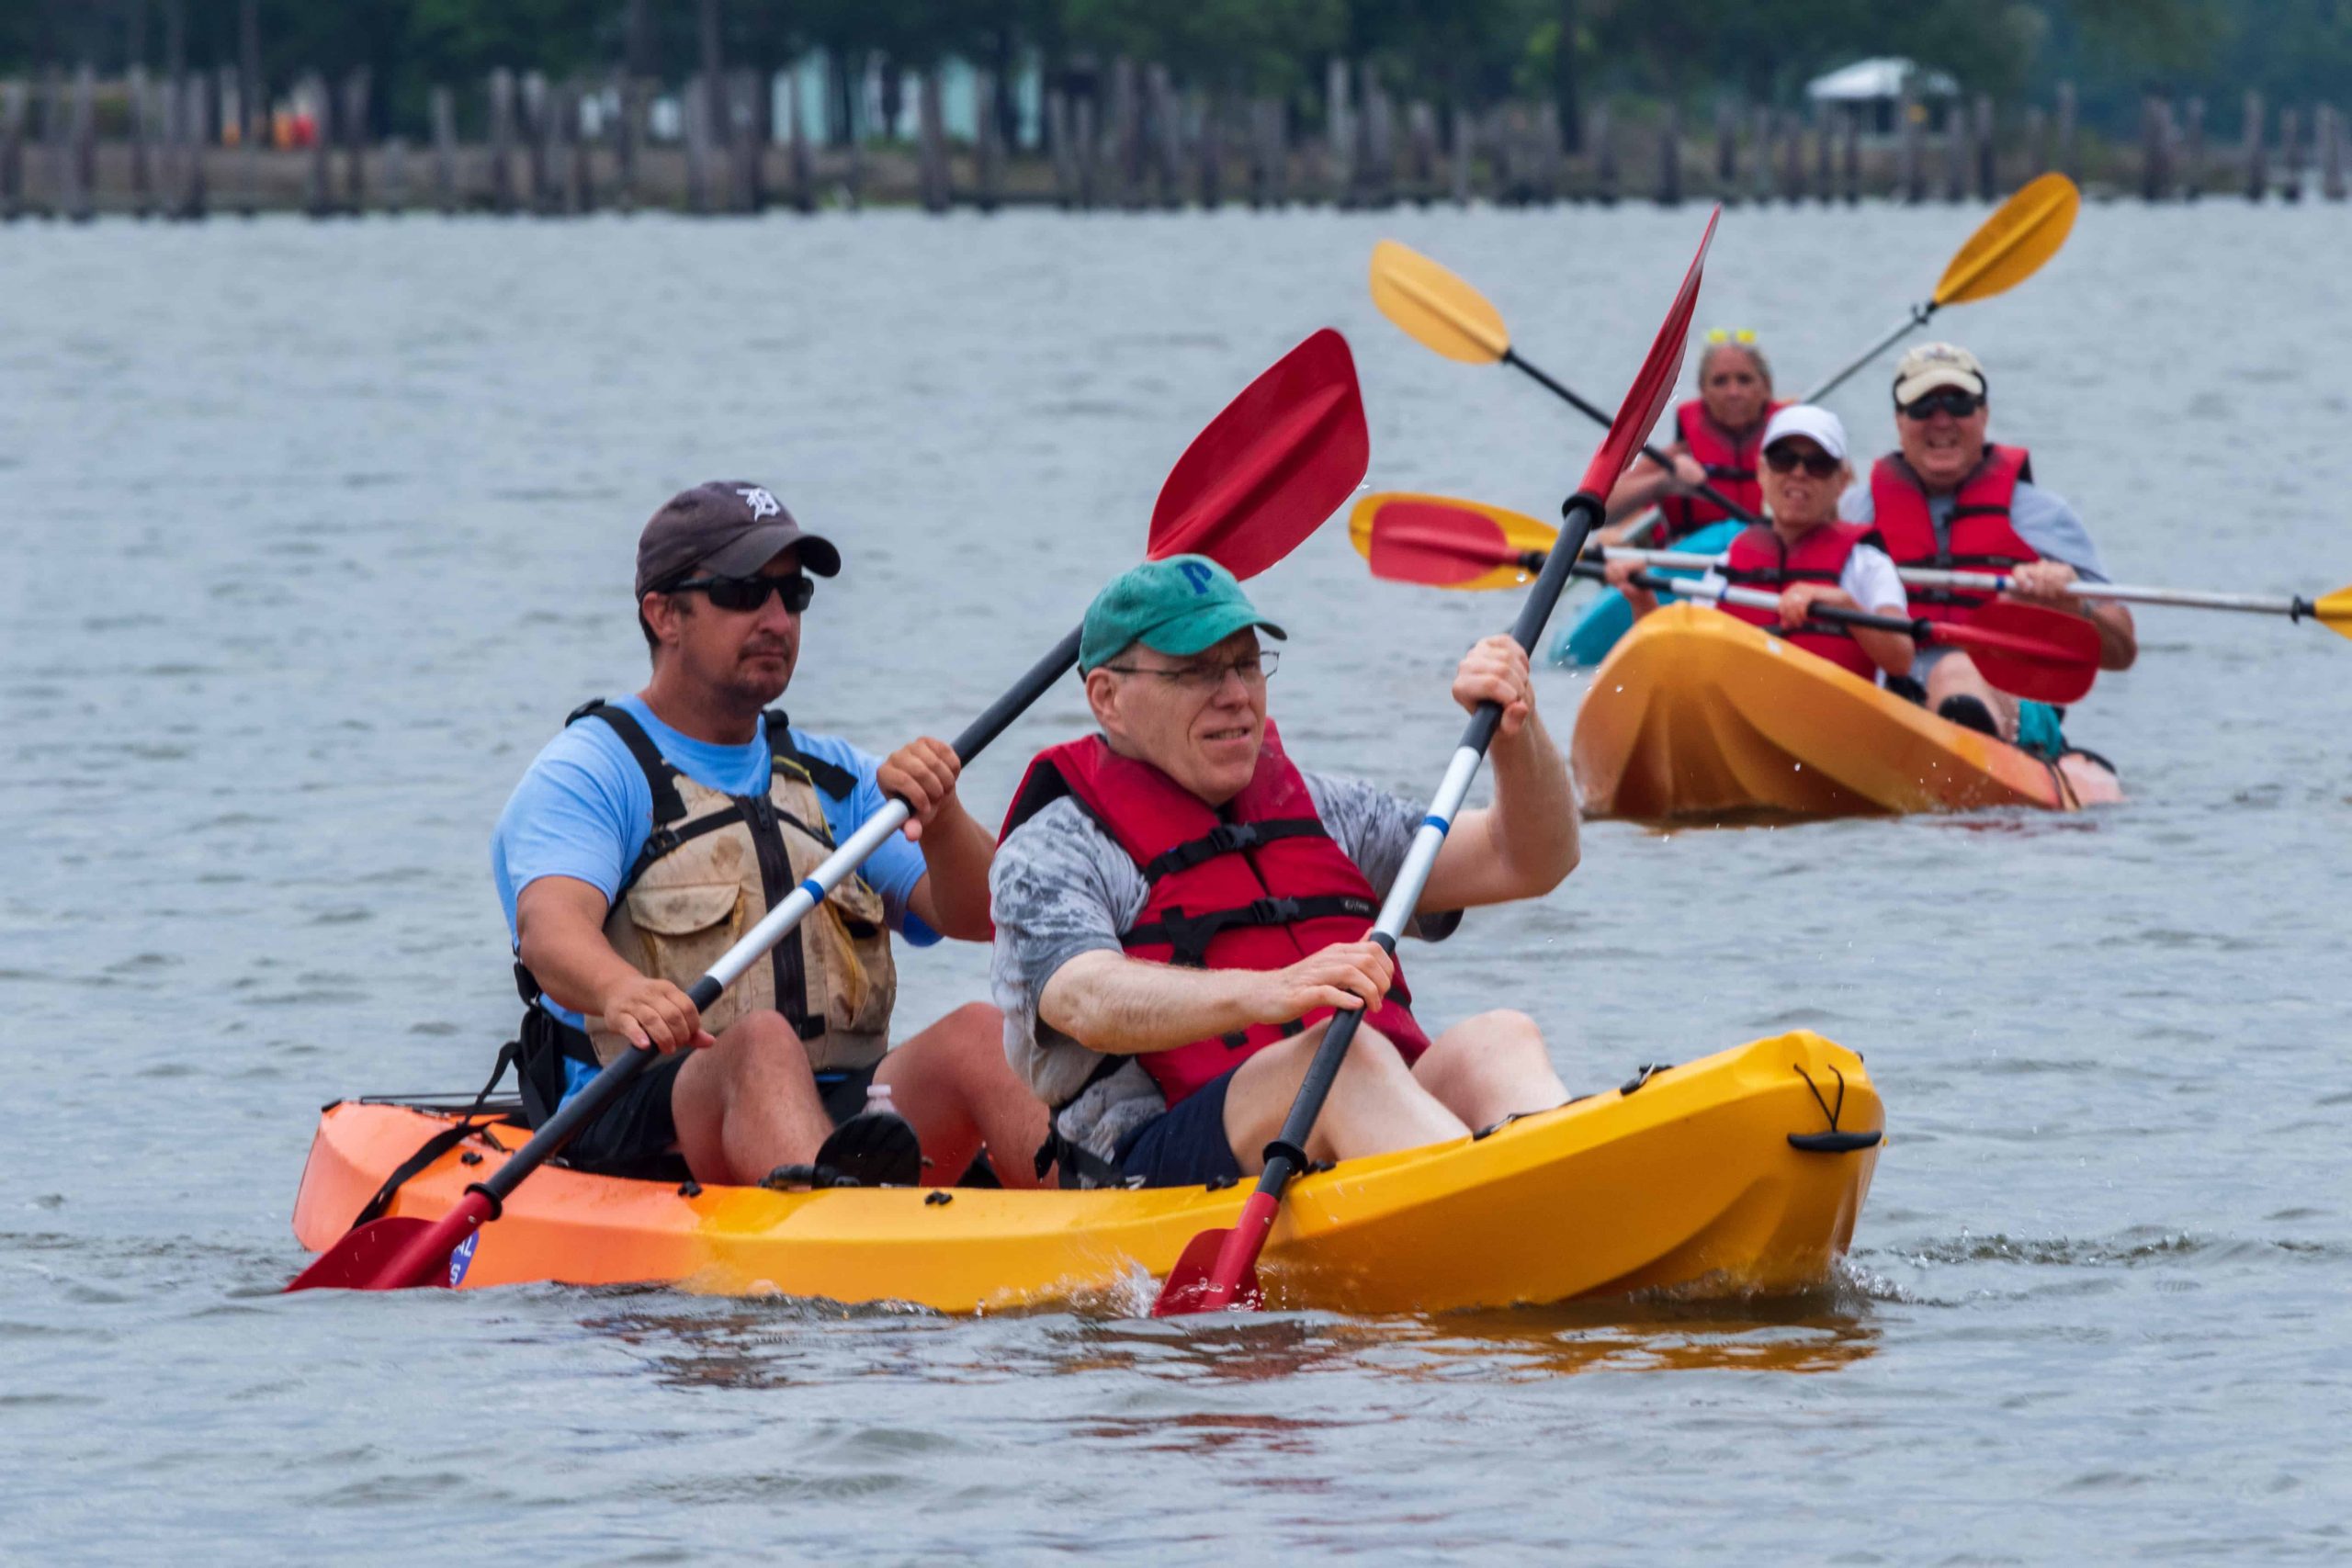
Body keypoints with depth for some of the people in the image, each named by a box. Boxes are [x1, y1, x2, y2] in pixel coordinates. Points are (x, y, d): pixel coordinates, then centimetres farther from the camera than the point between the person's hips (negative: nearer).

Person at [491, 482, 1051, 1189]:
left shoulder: (830, 777, 24)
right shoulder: (590, 772, 5)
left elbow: (979, 916, 12)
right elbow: (550, 927, -16)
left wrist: (938, 817, -11)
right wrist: (621, 994, -41)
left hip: (845, 1119, 5)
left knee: (977, 1033, -23)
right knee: (764, 1043, -36)